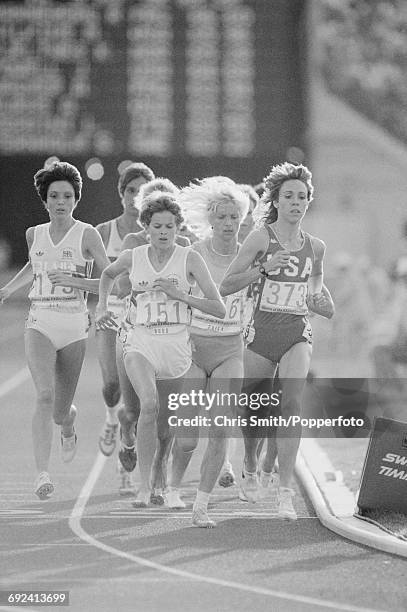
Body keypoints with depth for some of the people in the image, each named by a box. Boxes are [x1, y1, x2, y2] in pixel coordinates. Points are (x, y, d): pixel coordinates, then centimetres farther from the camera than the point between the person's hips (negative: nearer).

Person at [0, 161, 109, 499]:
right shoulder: (34, 234, 8)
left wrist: (74, 281, -19)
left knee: (60, 411, 7)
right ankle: (43, 474, -25)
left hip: (75, 326, -1)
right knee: (45, 394, -23)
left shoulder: (87, 234, -3)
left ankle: (69, 424, 47)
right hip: (40, 323, 1)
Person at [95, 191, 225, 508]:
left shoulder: (190, 259, -3)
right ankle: (145, 483, -21)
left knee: (167, 417, 10)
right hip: (140, 342, -1)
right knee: (149, 404, -26)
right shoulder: (132, 257, 3)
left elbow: (219, 309, -5)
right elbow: (108, 275, 28)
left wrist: (181, 295, -14)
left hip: (176, 344, 1)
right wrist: (102, 307, 14)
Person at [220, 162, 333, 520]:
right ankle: (251, 470, 40)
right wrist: (264, 268, -21)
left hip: (298, 333, 1)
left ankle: (285, 490, -18)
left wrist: (322, 302, -2)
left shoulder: (315, 247, 5)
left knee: (291, 404, -20)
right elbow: (225, 286, -10)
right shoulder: (261, 238, -7)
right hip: (262, 332, -1)